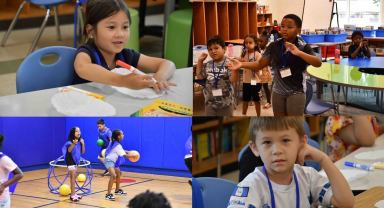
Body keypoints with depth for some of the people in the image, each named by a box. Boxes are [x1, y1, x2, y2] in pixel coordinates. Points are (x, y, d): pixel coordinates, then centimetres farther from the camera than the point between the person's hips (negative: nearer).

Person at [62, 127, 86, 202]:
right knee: (73, 177, -12)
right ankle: (72, 195, -12)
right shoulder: (70, 142, -18)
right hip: (70, 161, -8)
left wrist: (83, 144, -10)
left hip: (76, 161, 8)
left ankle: (74, 193, 20)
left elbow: (82, 152, 5)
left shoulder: (79, 142, 3)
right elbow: (69, 150, -35)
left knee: (73, 177, 13)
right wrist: (74, 144, -50)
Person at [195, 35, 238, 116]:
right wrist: (200, 61, 6)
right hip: (210, 101, 5)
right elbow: (199, 77, 11)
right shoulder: (208, 65, 2)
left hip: (226, 101, -4)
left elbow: (233, 80, -20)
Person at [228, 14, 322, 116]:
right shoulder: (274, 46, -3)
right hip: (277, 92, 4)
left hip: (295, 93, -4)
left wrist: (299, 53, -40)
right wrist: (241, 64, -14)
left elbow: (318, 63, -26)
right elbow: (260, 64, 1)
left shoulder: (303, 47, -12)